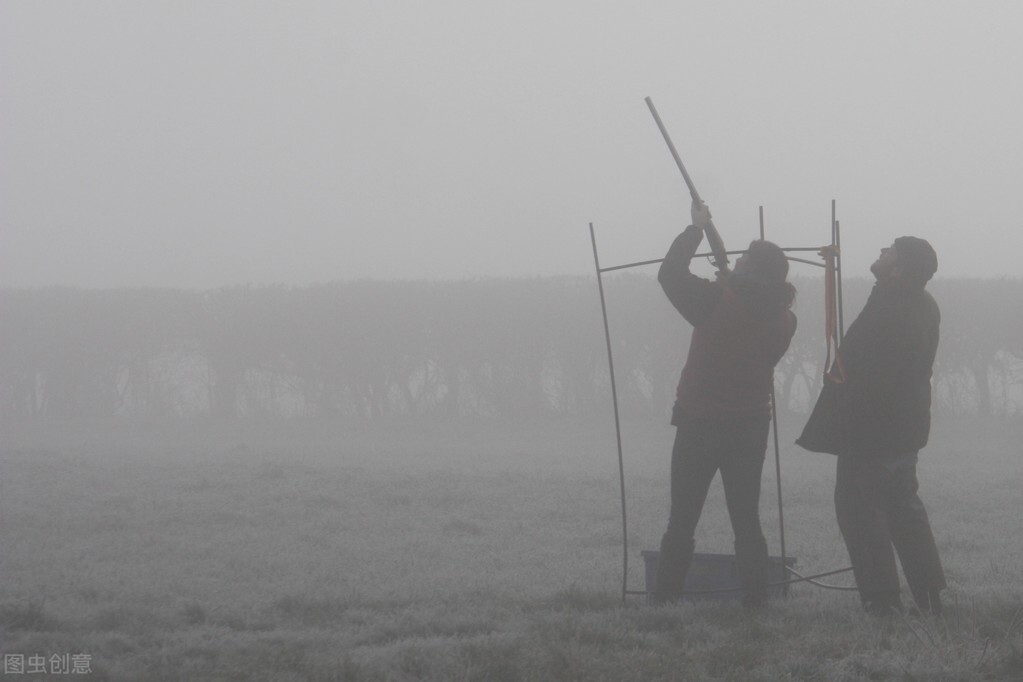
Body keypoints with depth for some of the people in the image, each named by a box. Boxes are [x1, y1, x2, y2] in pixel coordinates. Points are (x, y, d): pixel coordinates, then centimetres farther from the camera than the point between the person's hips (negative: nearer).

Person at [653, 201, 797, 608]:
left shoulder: (717, 300, -16)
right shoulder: (784, 319, -1)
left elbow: (670, 273, -7)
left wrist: (696, 228, 4)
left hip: (699, 423, -4)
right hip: (752, 427, 4)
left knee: (682, 519, 3)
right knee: (746, 519, 10)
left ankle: (666, 595, 3)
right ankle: (755, 598, 8)